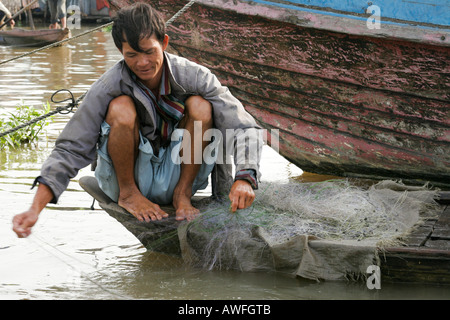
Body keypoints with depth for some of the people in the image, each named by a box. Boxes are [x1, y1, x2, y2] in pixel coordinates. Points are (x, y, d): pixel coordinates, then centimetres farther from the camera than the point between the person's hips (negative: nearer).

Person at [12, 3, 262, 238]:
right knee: (121, 108, -29)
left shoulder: (193, 77, -16)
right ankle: (128, 194, -7)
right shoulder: (108, 88, -19)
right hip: (128, 176, -1)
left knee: (200, 106, -23)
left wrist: (244, 179, -39)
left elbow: (243, 127, -19)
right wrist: (35, 210, -29)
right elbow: (70, 149, -18)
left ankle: (183, 194, -8)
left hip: (175, 175, 1)